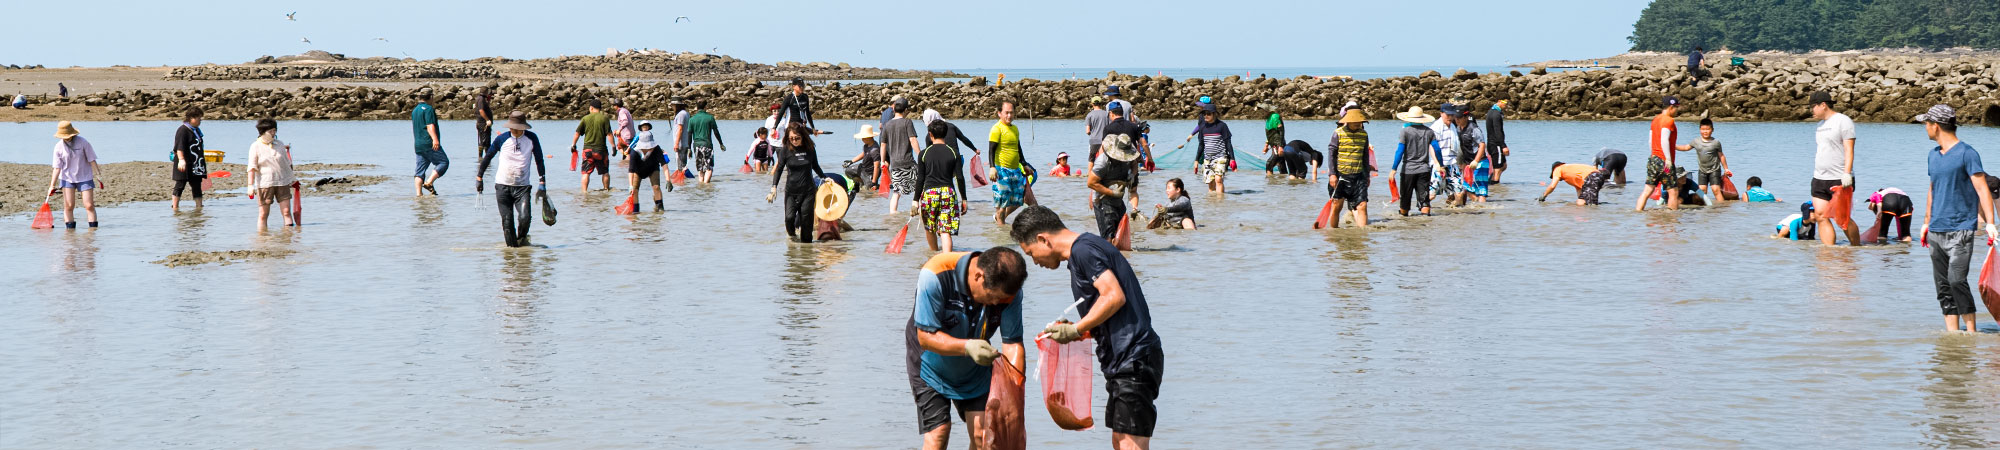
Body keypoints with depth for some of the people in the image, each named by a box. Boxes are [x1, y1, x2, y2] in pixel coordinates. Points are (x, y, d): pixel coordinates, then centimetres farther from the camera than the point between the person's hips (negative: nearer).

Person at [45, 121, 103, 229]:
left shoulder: (82, 142, -11)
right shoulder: (59, 147, -7)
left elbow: (92, 160, -5)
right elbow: (57, 167, -5)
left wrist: (98, 176, -7)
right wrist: (52, 185, -8)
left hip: (84, 177, -1)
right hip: (67, 178, 1)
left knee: (89, 206, -5)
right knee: (68, 206, -3)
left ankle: (93, 229, -1)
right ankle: (70, 229, 3)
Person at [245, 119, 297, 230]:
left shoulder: (280, 144, 11)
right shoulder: (256, 146, -2)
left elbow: (287, 163, 21)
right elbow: (252, 167, -7)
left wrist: (292, 179, 23)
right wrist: (250, 185, -15)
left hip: (282, 182, 3)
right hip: (264, 183, -3)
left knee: (286, 212, -4)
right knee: (263, 214, -2)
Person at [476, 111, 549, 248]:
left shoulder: (532, 138, -2)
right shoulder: (502, 139, -3)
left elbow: (539, 160, 6)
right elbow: (488, 157, 10)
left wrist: (542, 182, 1)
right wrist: (479, 178, 13)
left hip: (522, 187, 0)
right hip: (502, 186, 0)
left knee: (525, 218, -15)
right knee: (507, 221, -3)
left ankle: (521, 239, 12)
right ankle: (512, 246, 12)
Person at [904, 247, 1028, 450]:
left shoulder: (1008, 290, -22)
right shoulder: (935, 276, -33)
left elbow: (1013, 342, -19)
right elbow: (926, 336, -30)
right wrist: (967, 347, -45)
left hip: (975, 370, 3)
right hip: (931, 365, -3)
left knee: (982, 432, -6)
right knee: (938, 432, -14)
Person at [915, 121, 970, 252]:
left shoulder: (924, 154, 0)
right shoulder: (953, 153, 2)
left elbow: (920, 179, -1)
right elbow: (960, 178, 0)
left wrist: (916, 200, 5)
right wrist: (963, 199, 7)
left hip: (929, 192, -1)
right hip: (948, 192, 1)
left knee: (929, 228, 20)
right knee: (945, 231, -4)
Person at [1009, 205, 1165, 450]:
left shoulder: (1083, 250, -10)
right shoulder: (1086, 248, 21)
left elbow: (1114, 296, -22)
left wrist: (1075, 330, -12)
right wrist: (1073, 330, 12)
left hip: (1133, 358, -11)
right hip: (1125, 359, 11)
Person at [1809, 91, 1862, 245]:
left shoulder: (1843, 121, -7)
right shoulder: (1822, 124, 18)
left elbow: (1849, 150, -14)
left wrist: (1846, 173, -23)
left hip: (1839, 180, -8)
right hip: (1820, 180, 8)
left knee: (1842, 219, -5)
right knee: (1822, 217, -2)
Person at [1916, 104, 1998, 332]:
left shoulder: (1967, 154, -8)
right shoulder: (1933, 155, 14)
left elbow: (1982, 189, -11)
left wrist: (1989, 223, -19)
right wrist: (1926, 222, 27)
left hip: (1960, 230, -7)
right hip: (1937, 231, 7)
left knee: (1956, 280, -17)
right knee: (1942, 284, 5)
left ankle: (1971, 331, -7)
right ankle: (1952, 333, 10)